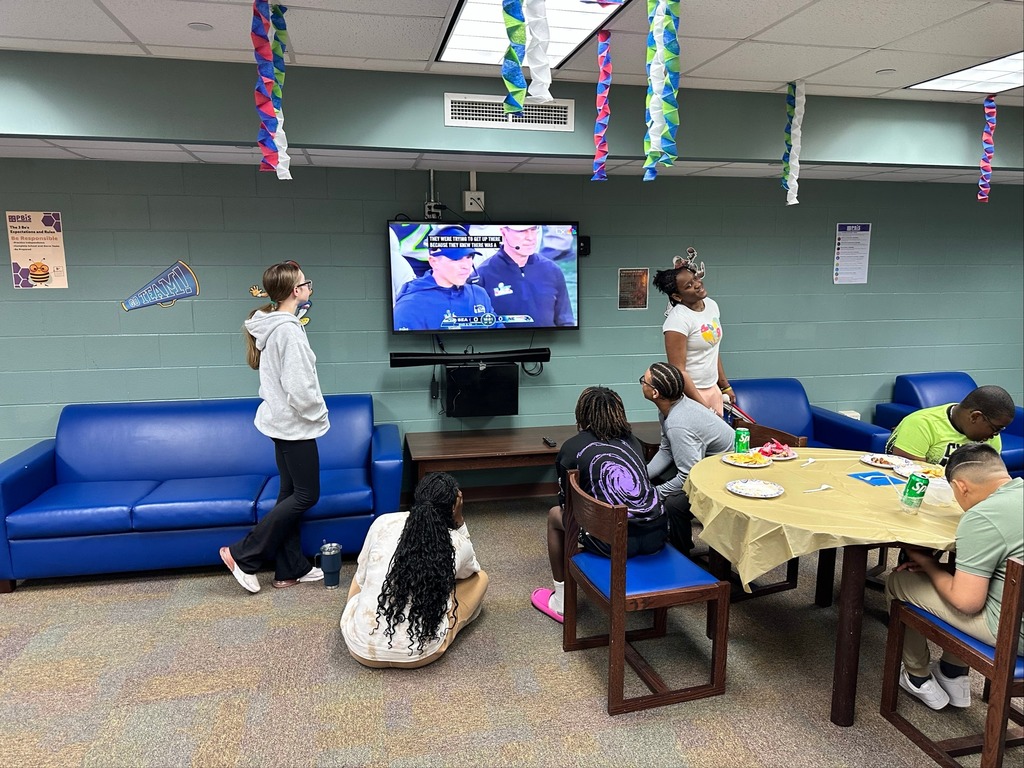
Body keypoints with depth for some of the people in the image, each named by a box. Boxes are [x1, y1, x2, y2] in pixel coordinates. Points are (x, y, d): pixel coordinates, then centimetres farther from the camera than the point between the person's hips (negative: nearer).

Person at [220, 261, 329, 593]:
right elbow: (298, 387, -25)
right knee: (307, 494, 0)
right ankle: (243, 555, 4)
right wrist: (319, 413, -9)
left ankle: (290, 568, 21)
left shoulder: (272, 325, 9)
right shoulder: (288, 329, -21)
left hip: (282, 421, 10)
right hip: (294, 423, -10)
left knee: (291, 493, 13)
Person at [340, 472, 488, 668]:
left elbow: (361, 577, 11)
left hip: (362, 647, 2)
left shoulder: (384, 523, -4)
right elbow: (470, 569, 20)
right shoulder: (458, 544, -5)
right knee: (480, 577, 18)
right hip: (420, 654, -2)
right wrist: (459, 521, 8)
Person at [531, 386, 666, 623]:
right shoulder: (632, 440, 16)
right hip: (656, 536, 5)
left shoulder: (571, 448, 4)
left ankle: (561, 601, 31)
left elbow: (566, 500, 12)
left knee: (555, 515, 24)